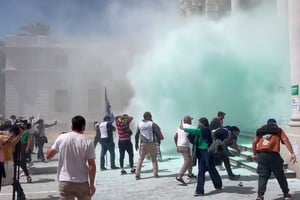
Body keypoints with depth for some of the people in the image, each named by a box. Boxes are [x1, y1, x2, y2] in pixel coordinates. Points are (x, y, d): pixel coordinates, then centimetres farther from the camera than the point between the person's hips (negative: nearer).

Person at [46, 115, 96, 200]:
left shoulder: (61, 138, -3)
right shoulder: (88, 142, -9)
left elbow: (48, 155, 5)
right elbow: (92, 166, -11)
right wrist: (92, 184, -3)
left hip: (65, 182, 1)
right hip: (82, 183, -1)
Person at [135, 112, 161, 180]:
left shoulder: (139, 124, 7)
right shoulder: (152, 124, -3)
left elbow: (136, 135, 6)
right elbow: (157, 133, -7)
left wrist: (136, 144, 11)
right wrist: (159, 141, 6)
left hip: (142, 144, 3)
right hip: (151, 143, -2)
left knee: (140, 159, 6)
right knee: (154, 159, 10)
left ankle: (137, 175, 2)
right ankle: (155, 173, 8)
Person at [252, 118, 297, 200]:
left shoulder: (260, 130, 21)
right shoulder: (279, 130, 16)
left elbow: (254, 142, 11)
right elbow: (286, 141, -1)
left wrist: (255, 154, 18)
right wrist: (292, 153, -9)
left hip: (262, 155, 1)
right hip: (274, 155, -1)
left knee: (262, 176, 3)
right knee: (280, 176, 14)